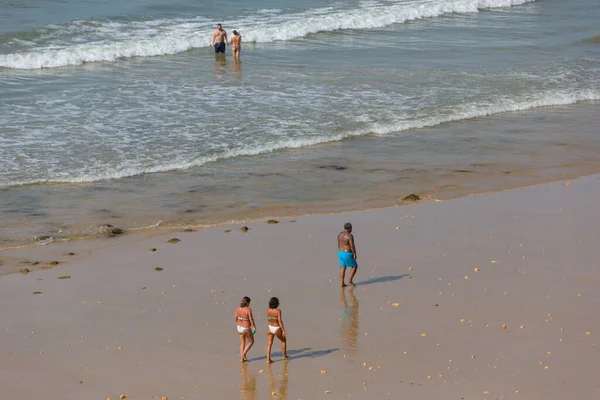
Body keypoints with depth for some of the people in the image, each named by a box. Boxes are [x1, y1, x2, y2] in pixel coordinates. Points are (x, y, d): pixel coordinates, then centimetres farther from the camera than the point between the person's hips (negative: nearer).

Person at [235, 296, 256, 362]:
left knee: (242, 343, 18)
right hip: (246, 329, -6)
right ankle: (243, 354, 9)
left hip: (240, 327, 6)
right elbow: (251, 319, -21)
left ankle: (242, 358, 18)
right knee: (251, 342, 16)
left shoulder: (238, 308, -5)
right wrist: (254, 327, -6)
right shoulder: (248, 309, -23)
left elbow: (236, 318, 4)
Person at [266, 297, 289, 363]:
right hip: (277, 329, -4)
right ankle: (284, 355, 30)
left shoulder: (268, 310, -5)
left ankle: (268, 359, 1)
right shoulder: (278, 310, -21)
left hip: (270, 328, 4)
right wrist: (283, 330, -18)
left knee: (269, 344, 9)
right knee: (284, 340, 21)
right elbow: (280, 321, -23)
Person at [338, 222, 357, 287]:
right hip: (347, 254, -7)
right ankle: (350, 281, 15)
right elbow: (352, 246, -23)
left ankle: (342, 283, 13)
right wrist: (355, 254, -13)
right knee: (354, 266, 13)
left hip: (341, 253, 7)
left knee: (342, 268, 13)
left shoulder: (340, 234, 2)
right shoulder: (350, 235, -23)